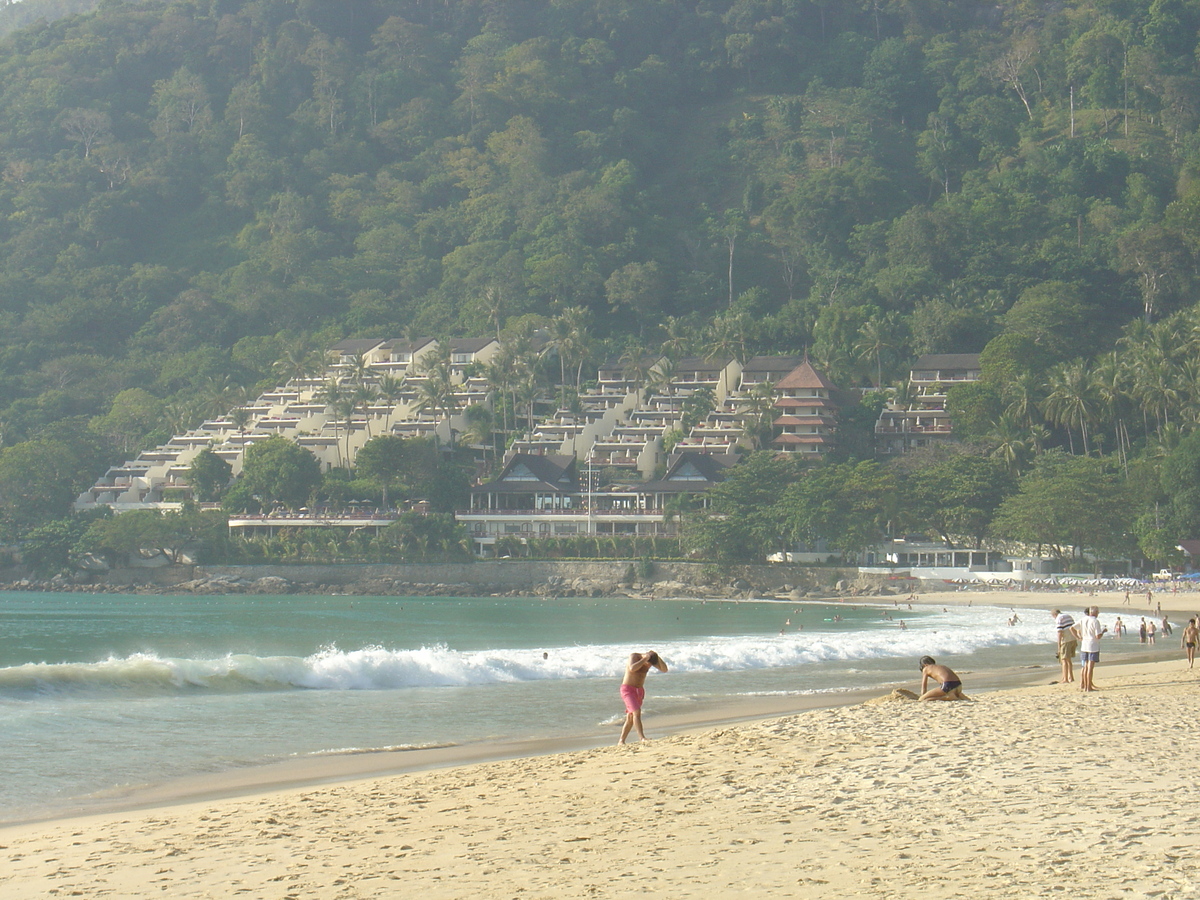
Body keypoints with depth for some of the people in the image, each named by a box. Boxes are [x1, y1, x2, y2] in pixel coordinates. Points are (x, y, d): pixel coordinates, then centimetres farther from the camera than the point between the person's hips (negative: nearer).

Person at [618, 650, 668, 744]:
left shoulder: (650, 661, 2)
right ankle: (642, 738, -30)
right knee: (637, 712, -22)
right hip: (628, 689, -7)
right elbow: (632, 668, -34)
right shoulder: (634, 656, -14)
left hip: (639, 690, 7)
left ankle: (621, 741, 10)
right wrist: (645, 658, -30)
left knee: (630, 718, 6)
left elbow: (664, 669, -5)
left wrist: (658, 657, -19)